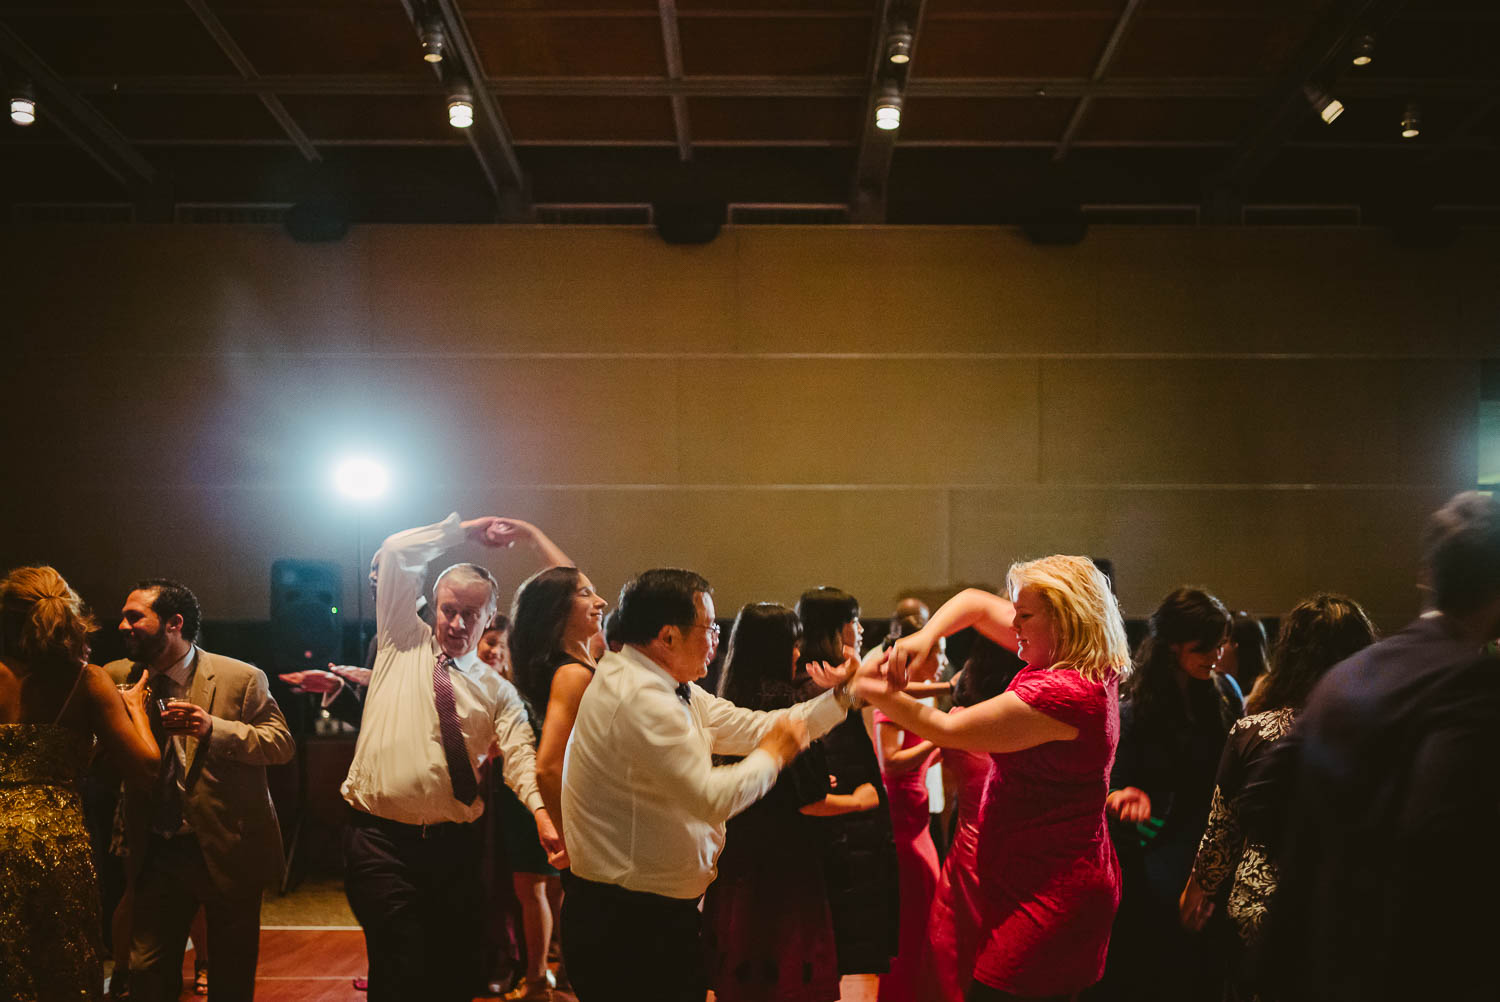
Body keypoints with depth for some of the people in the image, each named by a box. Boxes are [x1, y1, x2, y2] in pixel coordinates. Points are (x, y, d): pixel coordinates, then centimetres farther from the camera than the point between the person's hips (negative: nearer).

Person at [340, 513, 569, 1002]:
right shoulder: (404, 643, 10)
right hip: (382, 838, -2)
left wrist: (541, 808, -26)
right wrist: (465, 529, 7)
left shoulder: (498, 690, 10)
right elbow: (396, 553, 5)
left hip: (454, 846, 2)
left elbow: (520, 754, -7)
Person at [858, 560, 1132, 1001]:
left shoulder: (1063, 693, -23)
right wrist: (926, 635, -5)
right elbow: (977, 603, 13)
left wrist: (874, 693, -5)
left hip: (1043, 896, -10)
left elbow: (948, 730, -16)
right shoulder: (1088, 669, 7)